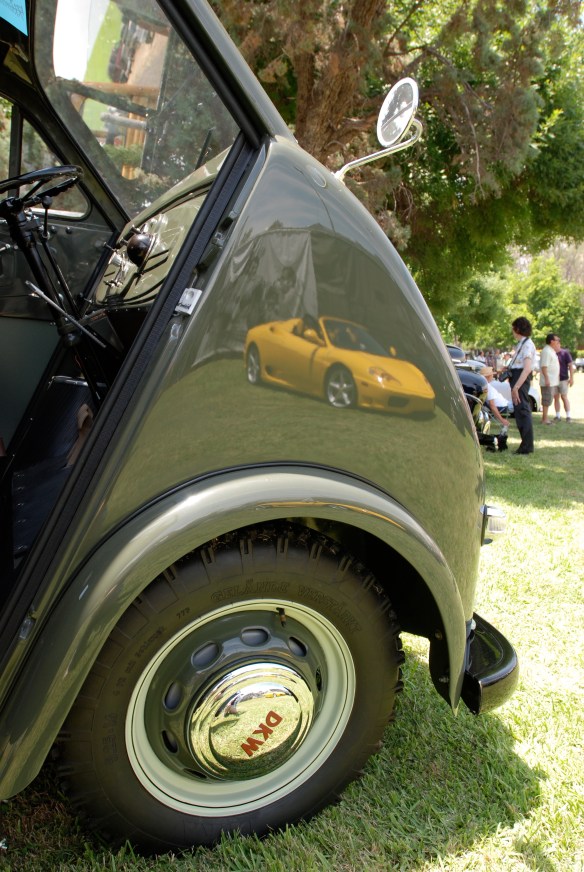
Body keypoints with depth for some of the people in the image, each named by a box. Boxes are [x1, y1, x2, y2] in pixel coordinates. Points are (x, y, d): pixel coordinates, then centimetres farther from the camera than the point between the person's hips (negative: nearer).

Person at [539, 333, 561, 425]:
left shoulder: (551, 351, 17)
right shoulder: (547, 351, -15)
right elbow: (544, 366, -22)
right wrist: (547, 379, -25)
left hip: (552, 381, 10)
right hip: (548, 381, -10)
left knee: (548, 400, 13)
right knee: (547, 400, -6)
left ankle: (545, 417, 18)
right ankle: (545, 419, -1)